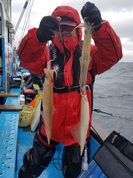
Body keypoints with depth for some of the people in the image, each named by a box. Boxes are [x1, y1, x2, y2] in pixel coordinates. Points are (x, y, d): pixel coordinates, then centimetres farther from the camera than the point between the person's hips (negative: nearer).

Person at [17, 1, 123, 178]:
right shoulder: (47, 52, -6)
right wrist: (39, 36, -48)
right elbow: (27, 58, -26)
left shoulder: (89, 52, -7)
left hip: (78, 128, 0)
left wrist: (99, 26, -43)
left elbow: (113, 54, -25)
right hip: (50, 125, 0)